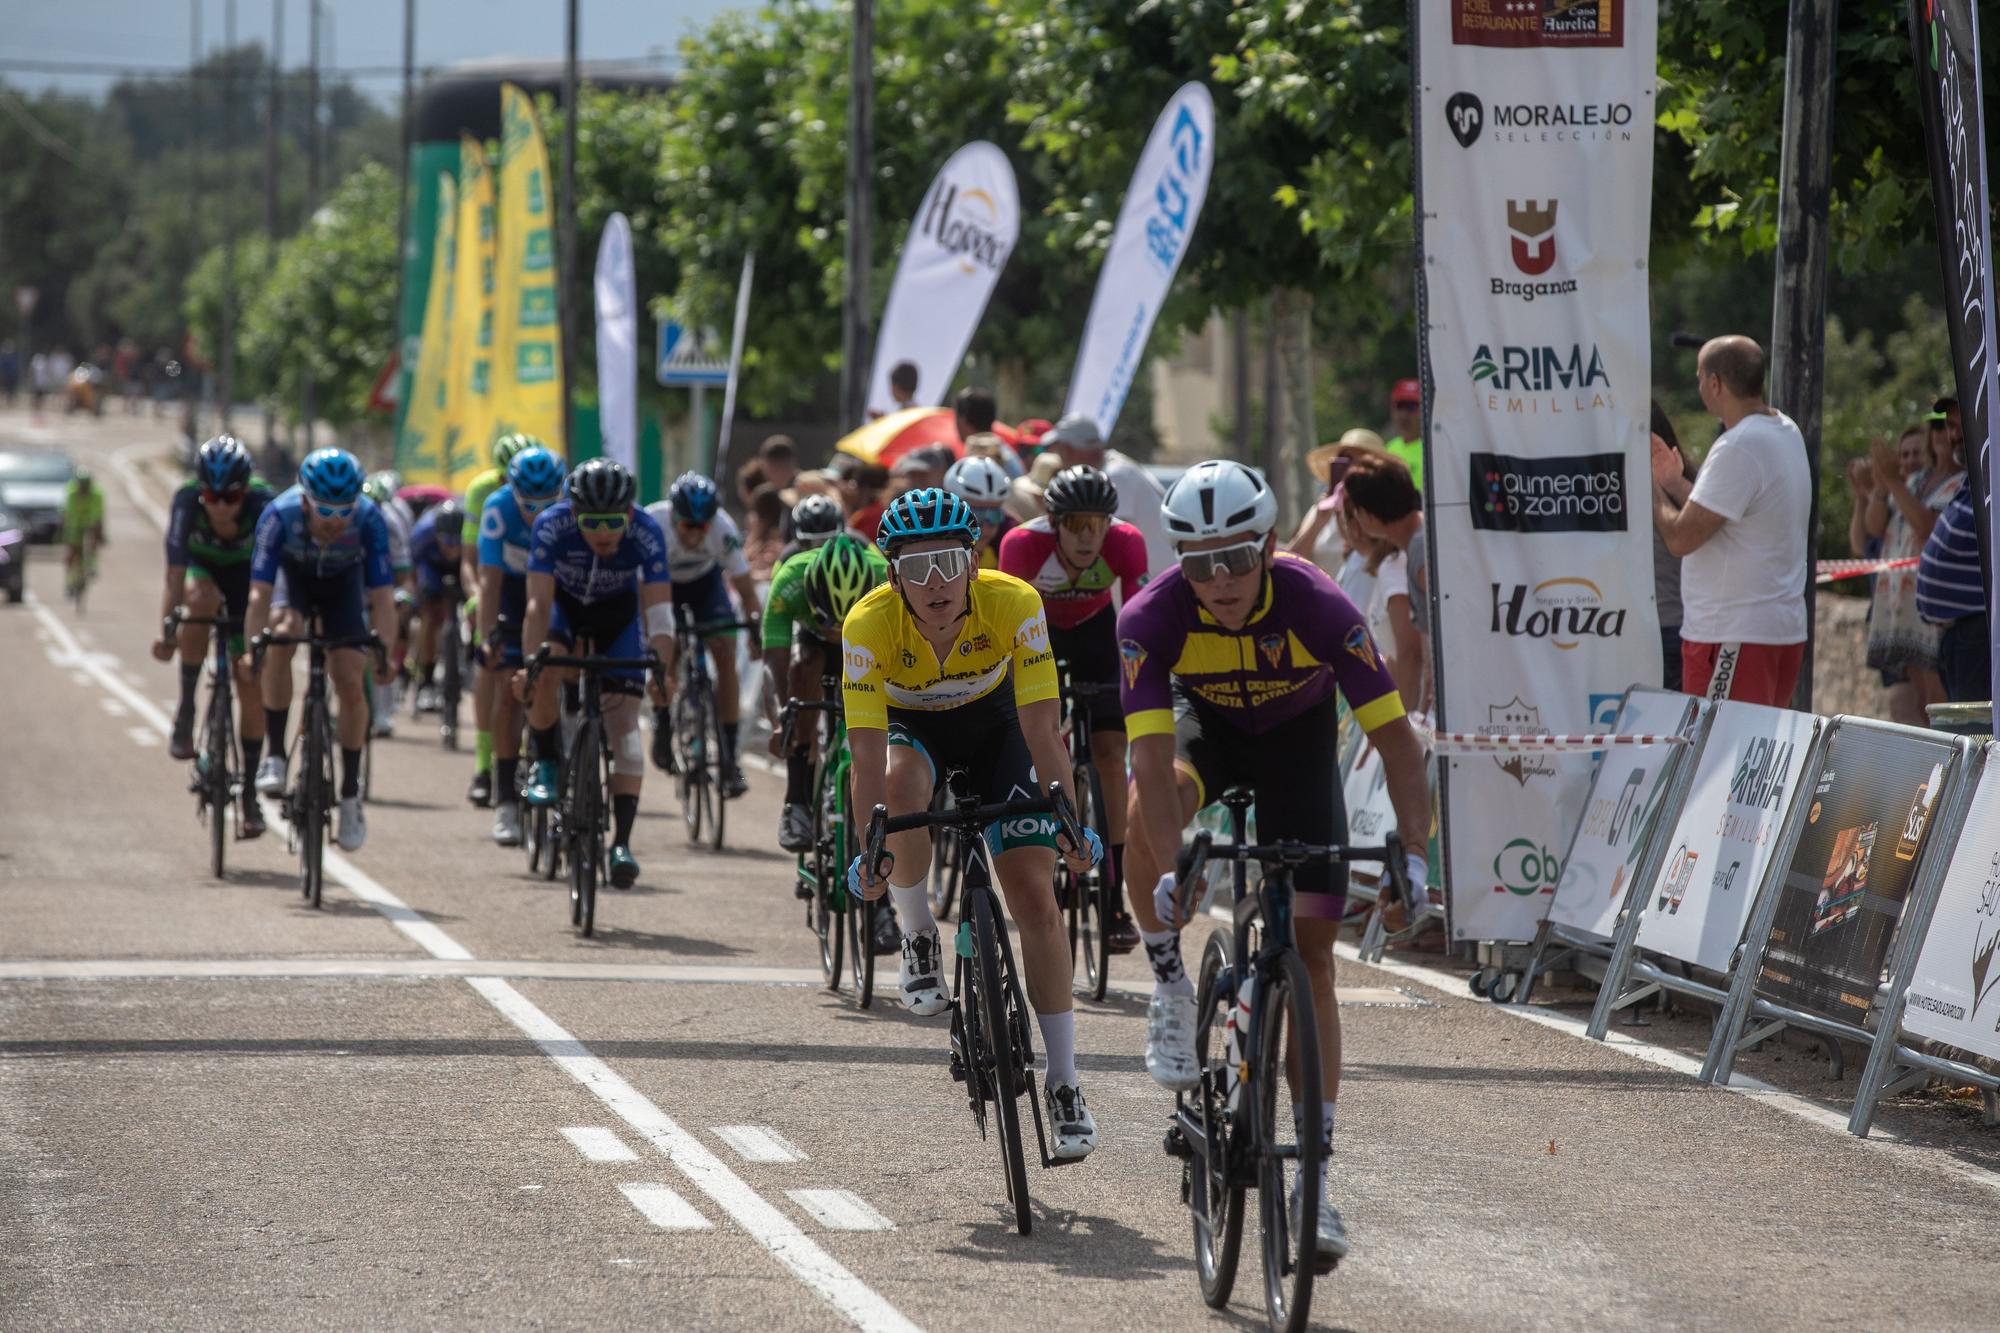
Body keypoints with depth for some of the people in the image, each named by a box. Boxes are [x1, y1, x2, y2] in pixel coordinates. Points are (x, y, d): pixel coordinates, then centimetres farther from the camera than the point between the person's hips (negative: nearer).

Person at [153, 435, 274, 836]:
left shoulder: (261, 503, -34)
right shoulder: (187, 500, -33)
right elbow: (175, 575, -37)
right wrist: (167, 631, -46)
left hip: (244, 573, 0)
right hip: (201, 566, 0)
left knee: (251, 683, -7)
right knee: (200, 599, -37)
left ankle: (250, 790, 6)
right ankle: (185, 708, -23)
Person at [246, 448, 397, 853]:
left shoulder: (368, 519, -35)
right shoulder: (281, 514, -38)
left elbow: (382, 595, -35)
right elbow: (259, 593, -39)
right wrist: (252, 648, -50)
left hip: (343, 581, 1)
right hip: (293, 574, -1)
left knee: (351, 683, -10)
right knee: (282, 635, -31)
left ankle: (350, 793, 7)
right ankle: (275, 755, -20)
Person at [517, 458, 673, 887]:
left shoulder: (646, 533, -33)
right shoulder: (551, 525, -34)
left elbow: (659, 609, -37)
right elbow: (539, 603, -38)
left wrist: (663, 670, -52)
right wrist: (529, 662, -52)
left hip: (618, 613, 0)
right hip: (565, 601, 0)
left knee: (623, 719, -12)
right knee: (545, 671, -31)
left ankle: (622, 841, -13)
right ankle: (546, 764, -4)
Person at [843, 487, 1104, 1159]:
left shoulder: (1014, 604, -32)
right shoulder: (870, 624, -33)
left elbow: (1042, 728, -31)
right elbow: (868, 752, -34)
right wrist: (869, 850, -44)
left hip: (991, 721, 0)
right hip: (908, 725, 0)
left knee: (1035, 895, -9)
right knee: (902, 791, -37)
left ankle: (1063, 1082, 1)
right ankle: (918, 940, -10)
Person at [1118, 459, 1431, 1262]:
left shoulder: (1316, 606, -33)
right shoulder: (1153, 617, -32)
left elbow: (1396, 738, -31)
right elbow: (1152, 758, -37)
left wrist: (1412, 855, -42)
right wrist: (1172, 870, -51)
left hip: (1296, 736, 0)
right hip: (1203, 724, 0)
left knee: (1310, 954, -8)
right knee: (1145, 814, -36)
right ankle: (1170, 985, -10)